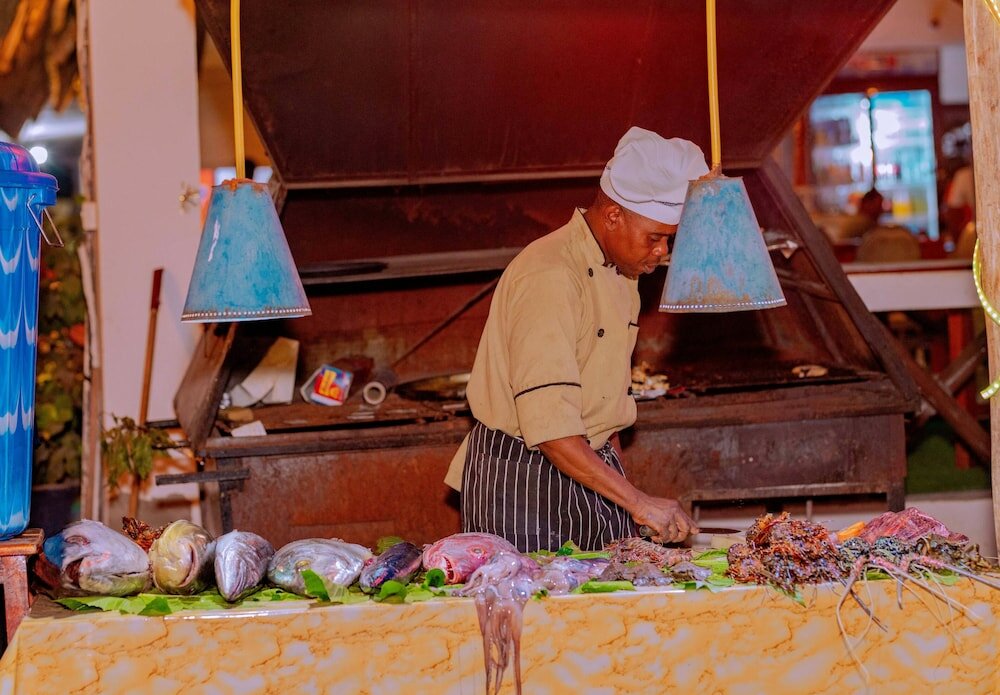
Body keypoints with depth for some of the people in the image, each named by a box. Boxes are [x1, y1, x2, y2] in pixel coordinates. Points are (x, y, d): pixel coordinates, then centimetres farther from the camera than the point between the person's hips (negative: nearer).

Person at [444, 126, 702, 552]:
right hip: (523, 481, -8)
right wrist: (637, 501, -29)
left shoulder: (620, 272, 9)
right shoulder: (550, 277, -22)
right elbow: (550, 427, -29)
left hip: (591, 467, 8)